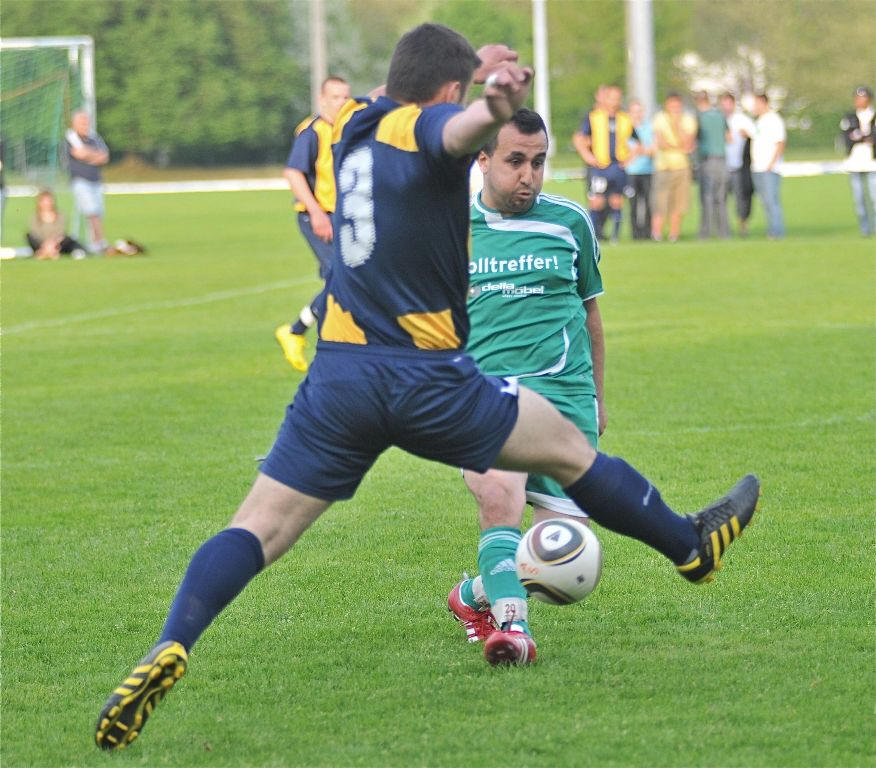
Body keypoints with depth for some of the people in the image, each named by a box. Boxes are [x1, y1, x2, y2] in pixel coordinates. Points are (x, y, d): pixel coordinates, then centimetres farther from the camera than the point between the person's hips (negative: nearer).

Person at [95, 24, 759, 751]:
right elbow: (455, 129, -35)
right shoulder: (424, 125, -7)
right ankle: (692, 547, 31)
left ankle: (170, 647, -24)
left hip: (337, 376, 5)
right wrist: (495, 108, -57)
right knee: (569, 448, 15)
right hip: (427, 378, -5)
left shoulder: (355, 124, 13)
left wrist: (471, 65, 45)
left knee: (259, 529, -2)